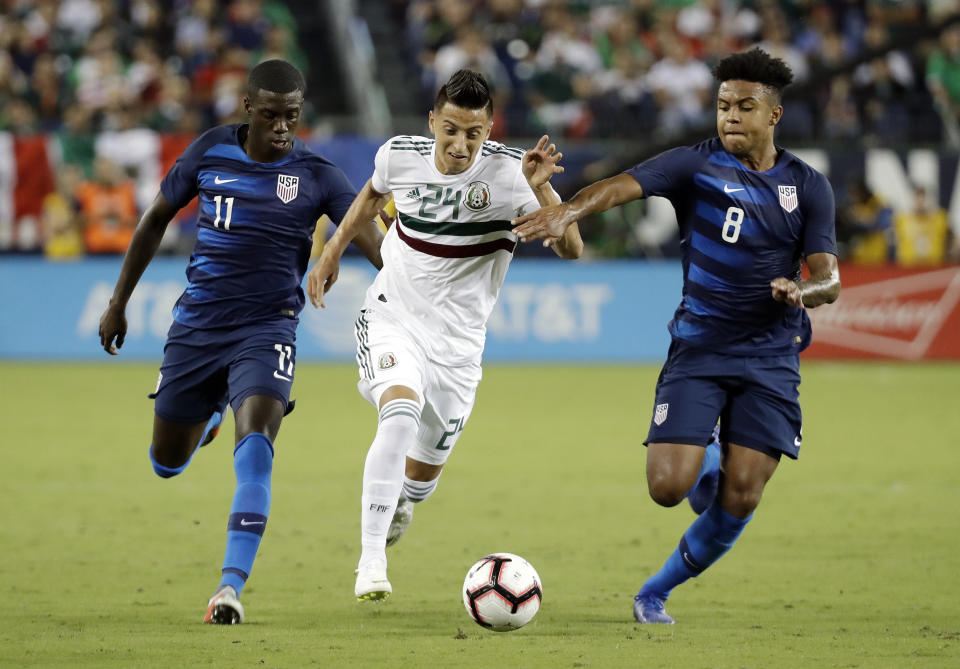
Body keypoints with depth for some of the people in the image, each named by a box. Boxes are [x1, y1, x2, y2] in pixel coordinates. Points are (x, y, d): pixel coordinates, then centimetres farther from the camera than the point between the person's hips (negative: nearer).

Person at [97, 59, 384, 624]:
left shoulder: (316, 175, -5)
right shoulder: (210, 151, -1)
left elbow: (374, 240, -14)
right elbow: (157, 220, 12)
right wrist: (119, 302, 15)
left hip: (266, 329, -3)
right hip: (197, 323, 3)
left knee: (255, 448, -25)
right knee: (168, 464, 13)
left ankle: (232, 586, -24)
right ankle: (210, 415, 50)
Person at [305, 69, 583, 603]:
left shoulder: (509, 173, -18)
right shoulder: (400, 157, -9)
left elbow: (572, 249, -25)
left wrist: (541, 190, -38)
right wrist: (332, 252, 16)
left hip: (456, 342, 1)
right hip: (391, 319, 0)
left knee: (422, 474, 11)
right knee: (401, 415, -31)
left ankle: (397, 506, 50)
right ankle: (371, 562, -29)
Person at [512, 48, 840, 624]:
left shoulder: (808, 187, 4)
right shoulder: (697, 165, -3)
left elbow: (829, 279, 0)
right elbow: (625, 185, -20)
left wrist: (802, 289, -24)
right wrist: (568, 210, -40)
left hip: (770, 357, 1)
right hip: (698, 349, -1)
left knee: (740, 500, -8)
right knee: (668, 487, -14)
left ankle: (657, 592, 16)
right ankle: (707, 467, 25)